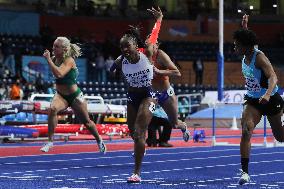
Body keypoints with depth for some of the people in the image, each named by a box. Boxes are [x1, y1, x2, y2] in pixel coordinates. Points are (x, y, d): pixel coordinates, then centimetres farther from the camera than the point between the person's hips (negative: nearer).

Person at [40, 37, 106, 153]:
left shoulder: (69, 61, -23)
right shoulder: (54, 59, -5)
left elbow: (59, 74, -43)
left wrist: (48, 59, -39)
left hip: (74, 95, -4)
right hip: (60, 95, 4)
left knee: (86, 122, 13)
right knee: (52, 109, -30)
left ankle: (99, 140, 42)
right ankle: (50, 141, -24)